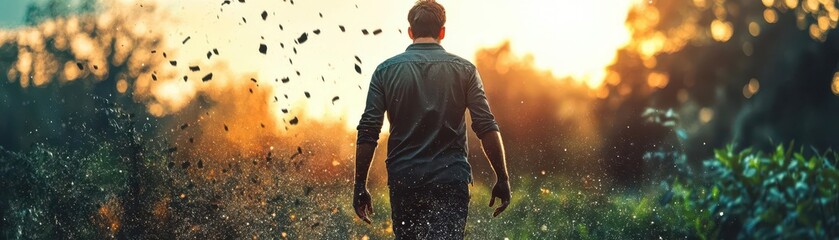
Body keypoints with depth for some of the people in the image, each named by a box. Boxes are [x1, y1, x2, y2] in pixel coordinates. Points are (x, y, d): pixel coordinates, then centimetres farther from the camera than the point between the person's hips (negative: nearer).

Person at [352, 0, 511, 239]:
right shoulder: (464, 69, 3)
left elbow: (367, 133, -1)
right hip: (451, 179, -1)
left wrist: (360, 186, 5)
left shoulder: (386, 70, 4)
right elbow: (487, 128, -4)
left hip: (403, 179, 2)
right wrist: (502, 179, 2)